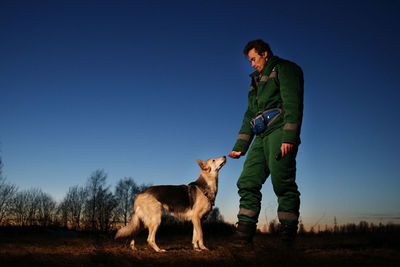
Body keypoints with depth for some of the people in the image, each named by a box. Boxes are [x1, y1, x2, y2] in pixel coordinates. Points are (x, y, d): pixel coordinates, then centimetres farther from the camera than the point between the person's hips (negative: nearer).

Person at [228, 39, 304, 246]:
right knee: (247, 182, -3)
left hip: (280, 132, -8)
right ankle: (244, 236, -4)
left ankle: (287, 237, -8)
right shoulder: (257, 81, 30)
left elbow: (293, 103, -9)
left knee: (282, 181, -14)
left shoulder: (284, 69, 6)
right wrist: (239, 147, 21)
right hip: (262, 137, 8)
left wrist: (289, 137, -21)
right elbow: (249, 115, 28)